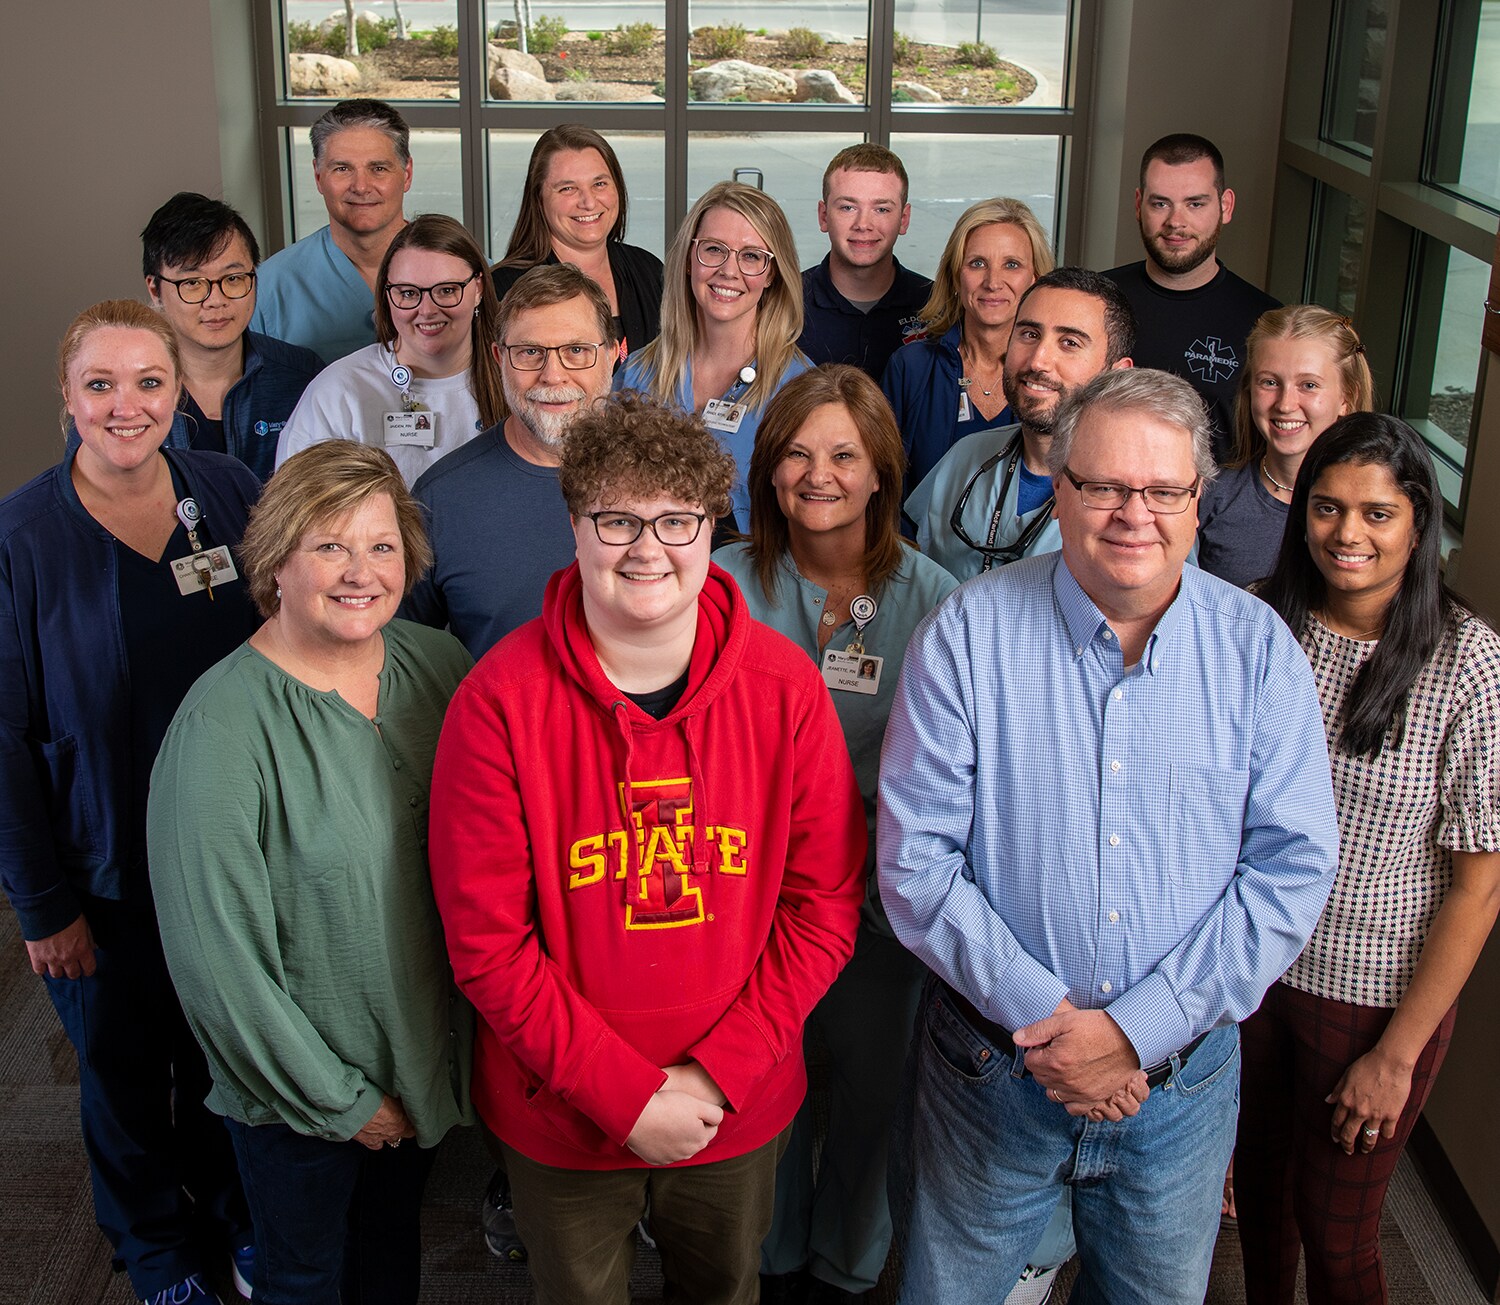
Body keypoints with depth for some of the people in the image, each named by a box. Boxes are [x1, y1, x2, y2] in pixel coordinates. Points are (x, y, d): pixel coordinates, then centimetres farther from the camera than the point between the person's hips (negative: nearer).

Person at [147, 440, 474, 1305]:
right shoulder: (223, 729, -25)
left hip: (432, 1048, 5)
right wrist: (338, 1099, -14)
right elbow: (217, 954, -21)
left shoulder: (439, 665, -7)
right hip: (296, 1083, -5)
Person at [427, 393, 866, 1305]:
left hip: (744, 1112, 2)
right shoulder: (501, 700, -17)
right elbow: (486, 939, -15)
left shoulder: (785, 684, -11)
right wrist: (627, 1095, -18)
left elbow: (826, 905, -8)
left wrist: (716, 1075, -15)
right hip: (562, 1123, -2)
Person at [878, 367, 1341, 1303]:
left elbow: (1294, 867, -8)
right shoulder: (969, 634, -10)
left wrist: (1138, 1028, -15)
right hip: (991, 1064, -1)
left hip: (1183, 1078, 2)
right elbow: (914, 857, -11)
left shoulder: (1258, 647, -5)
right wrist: (1041, 1013, -18)